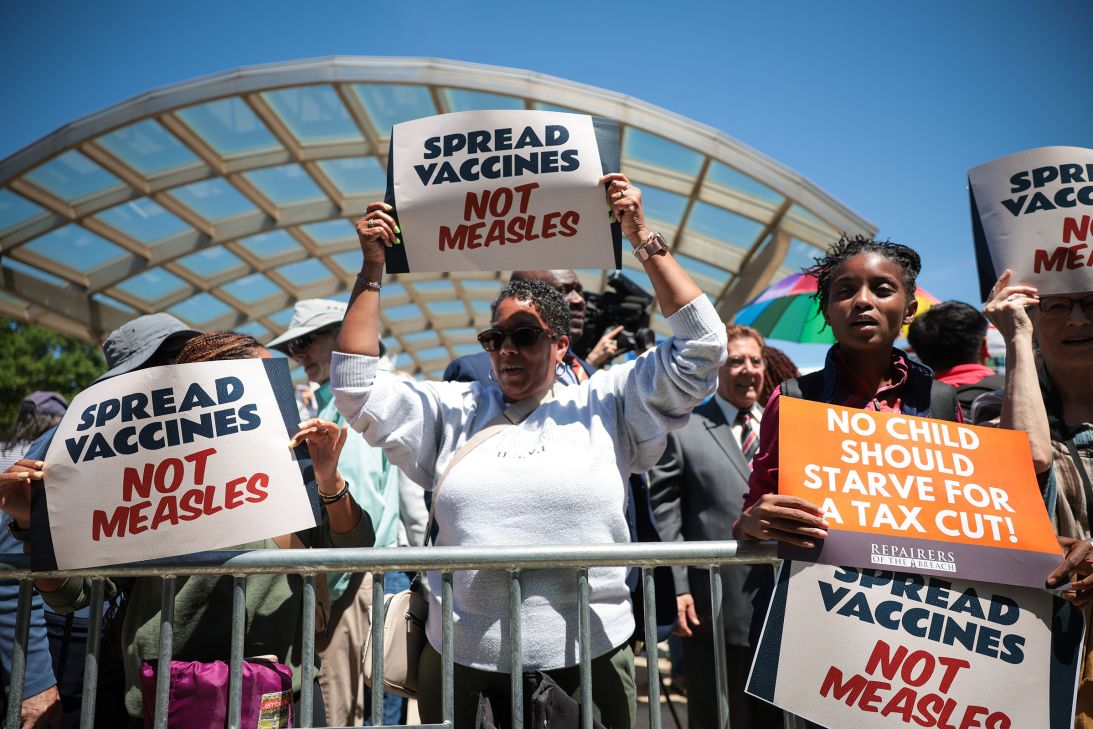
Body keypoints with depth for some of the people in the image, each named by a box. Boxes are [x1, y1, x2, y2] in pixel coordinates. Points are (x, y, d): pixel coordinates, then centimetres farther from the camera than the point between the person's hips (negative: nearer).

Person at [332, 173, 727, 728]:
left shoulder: (604, 404, 3)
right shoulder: (453, 410, 9)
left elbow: (700, 346, -3)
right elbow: (356, 385, 5)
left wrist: (643, 240, -7)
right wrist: (372, 270, 1)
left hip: (589, 660, -1)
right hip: (462, 660, 2)